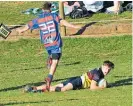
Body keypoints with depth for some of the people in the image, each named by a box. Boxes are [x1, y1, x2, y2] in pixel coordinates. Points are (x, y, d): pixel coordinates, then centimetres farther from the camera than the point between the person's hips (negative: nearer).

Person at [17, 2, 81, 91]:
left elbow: (28, 26, 23)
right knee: (55, 61, -8)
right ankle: (50, 78, -20)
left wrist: (21, 30, 42)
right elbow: (62, 22, -17)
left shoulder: (38, 19, 11)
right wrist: (73, 26, -23)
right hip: (56, 42, -4)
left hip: (46, 44, 4)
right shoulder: (54, 16, 0)